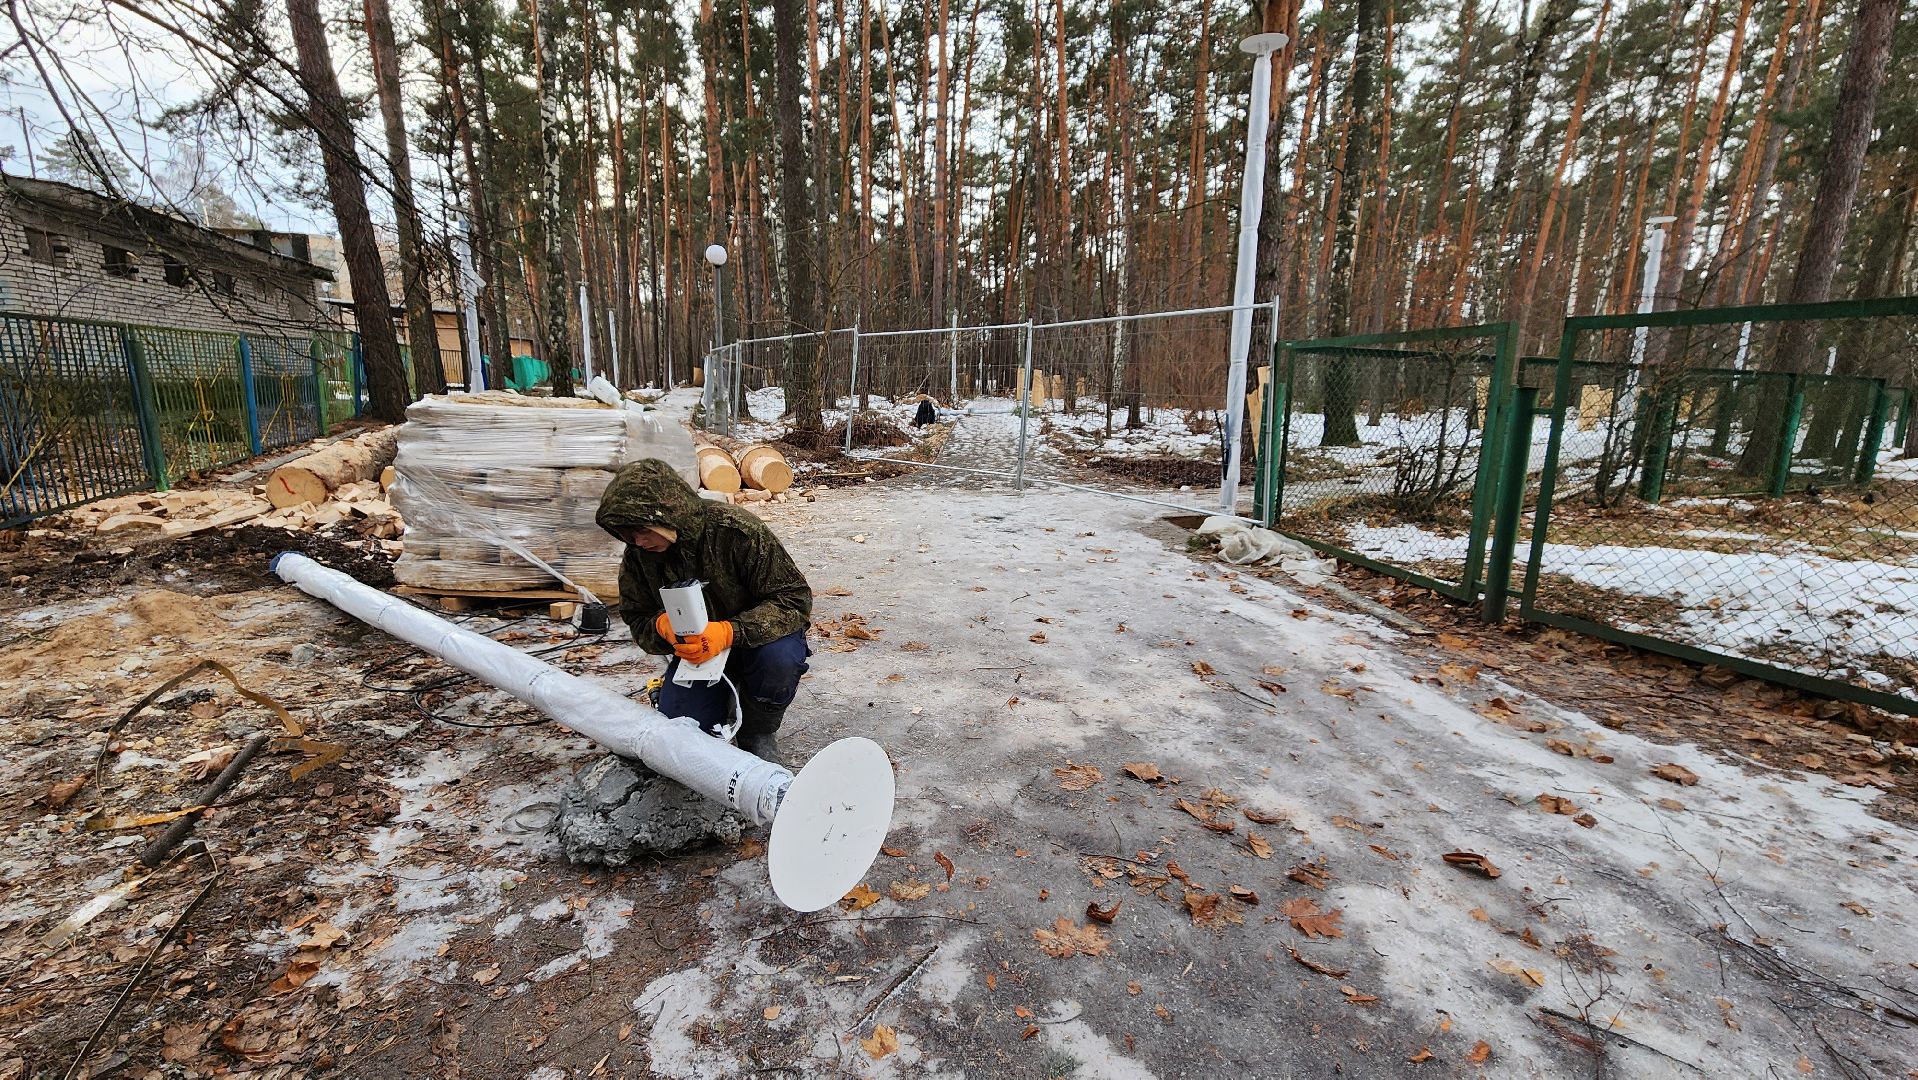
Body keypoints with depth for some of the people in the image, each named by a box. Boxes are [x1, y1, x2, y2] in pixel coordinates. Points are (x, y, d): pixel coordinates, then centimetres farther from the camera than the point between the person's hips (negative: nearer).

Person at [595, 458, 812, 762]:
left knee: (778, 658, -36)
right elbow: (637, 621, -2)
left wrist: (729, 632, -41)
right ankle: (725, 695, 21)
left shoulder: (738, 530, -28)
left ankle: (758, 731, -4)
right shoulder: (637, 555, -10)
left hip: (756, 636, -4)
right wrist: (662, 625, -28)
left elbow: (794, 600, -28)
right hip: (695, 651, 4)